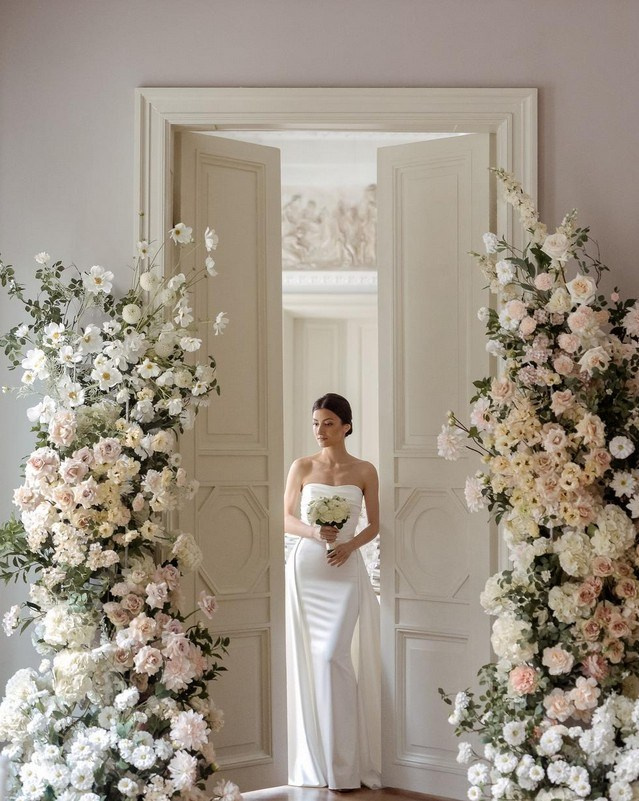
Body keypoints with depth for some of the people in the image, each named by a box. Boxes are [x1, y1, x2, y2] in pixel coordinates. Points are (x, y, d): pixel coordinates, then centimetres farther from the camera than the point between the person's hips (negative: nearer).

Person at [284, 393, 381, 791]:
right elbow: (286, 518, 7)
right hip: (305, 566, 2)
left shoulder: (365, 471, 3)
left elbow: (374, 526, 7)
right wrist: (313, 532, -13)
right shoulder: (302, 467, 5)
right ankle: (313, 761, 12)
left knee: (332, 656, -11)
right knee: (307, 658, 1)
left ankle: (343, 763, -3)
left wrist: (349, 544, -12)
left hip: (345, 569, -2)